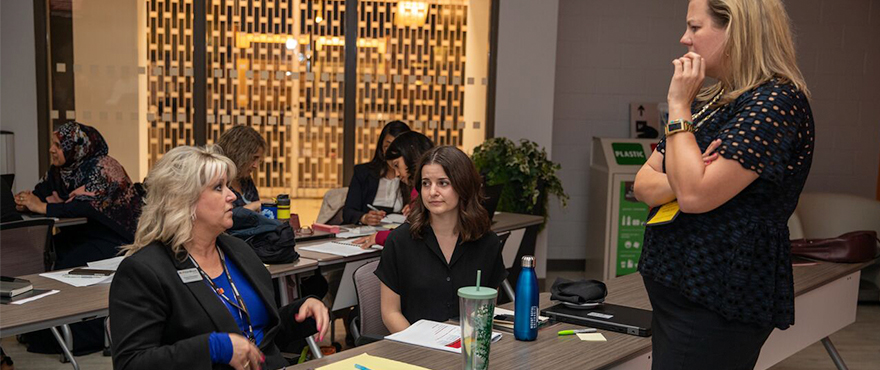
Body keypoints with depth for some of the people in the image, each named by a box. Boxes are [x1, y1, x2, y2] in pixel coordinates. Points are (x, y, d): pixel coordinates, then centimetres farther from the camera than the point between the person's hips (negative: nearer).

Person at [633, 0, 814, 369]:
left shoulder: (776, 101, -15)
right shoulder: (708, 100, 13)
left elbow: (695, 195, -24)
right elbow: (643, 183, 9)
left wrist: (679, 108, -14)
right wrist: (677, 182, -13)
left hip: (717, 305, -8)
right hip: (673, 289, 9)